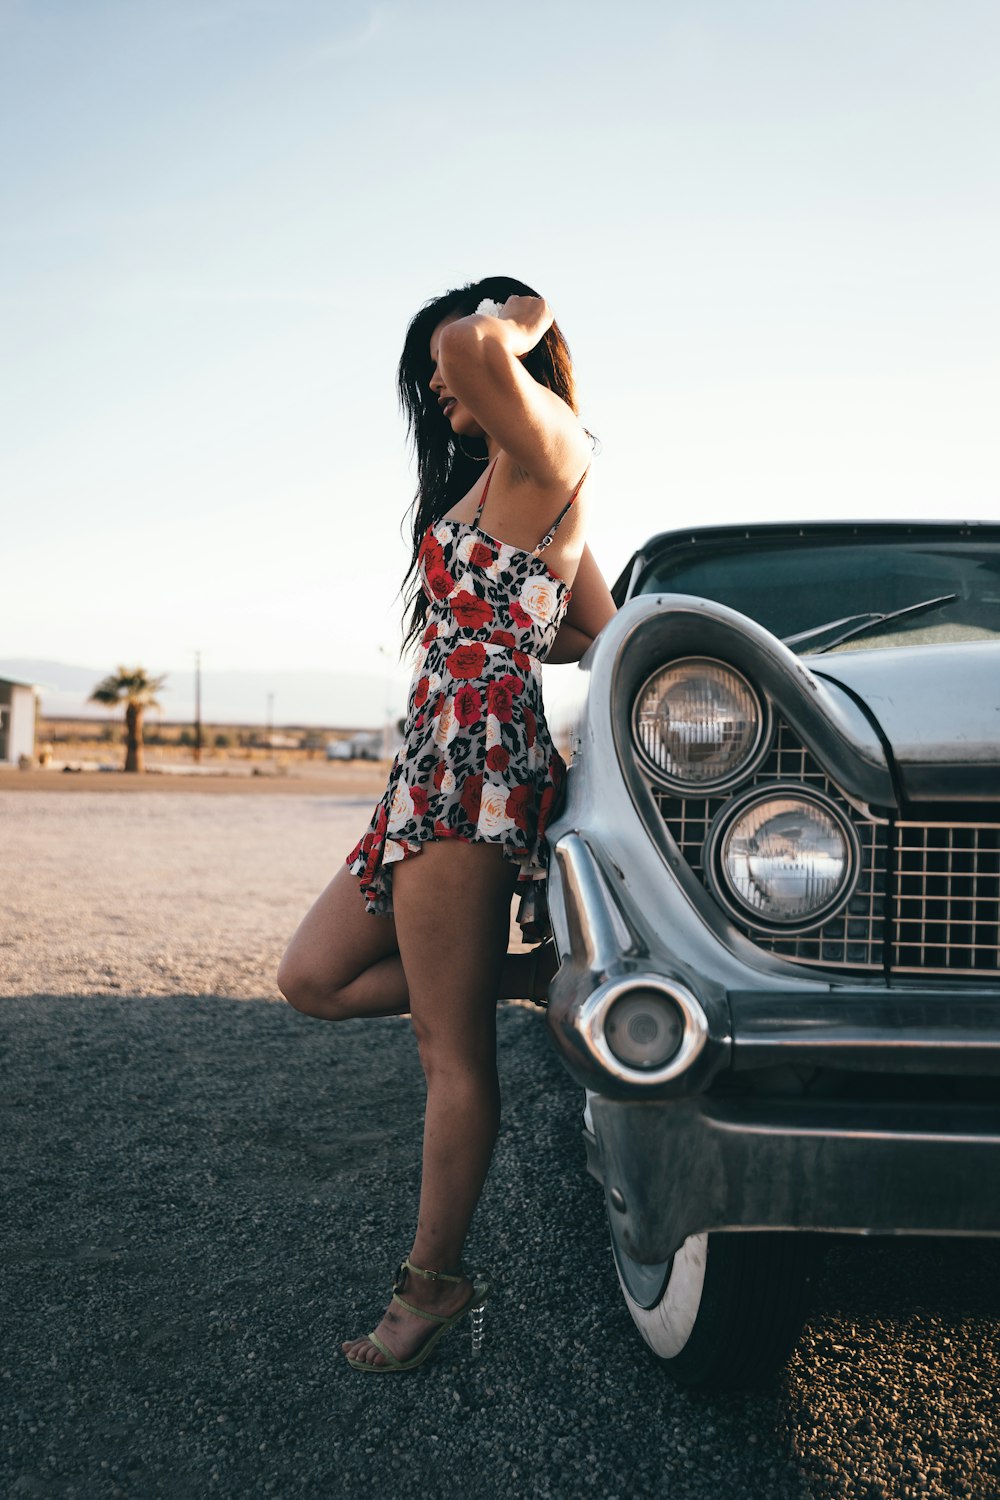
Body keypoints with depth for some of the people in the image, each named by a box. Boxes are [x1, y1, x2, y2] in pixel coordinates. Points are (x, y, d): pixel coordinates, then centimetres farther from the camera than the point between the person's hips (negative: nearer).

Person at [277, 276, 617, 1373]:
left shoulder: (547, 449, -6)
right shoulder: (502, 481, 22)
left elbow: (471, 346, -27)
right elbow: (601, 634, 22)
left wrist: (521, 317, -9)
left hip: (473, 766, -10)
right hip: (438, 770, 10)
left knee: (454, 1053, -2)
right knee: (313, 979, 9)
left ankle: (433, 1283, 10)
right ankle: (532, 976, 8)